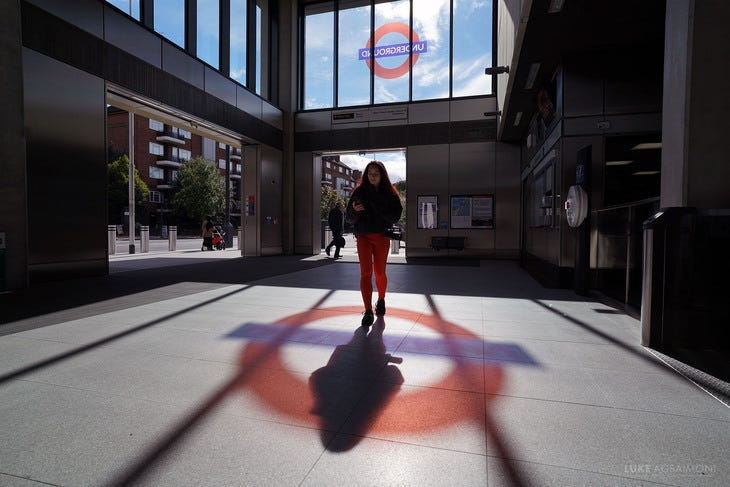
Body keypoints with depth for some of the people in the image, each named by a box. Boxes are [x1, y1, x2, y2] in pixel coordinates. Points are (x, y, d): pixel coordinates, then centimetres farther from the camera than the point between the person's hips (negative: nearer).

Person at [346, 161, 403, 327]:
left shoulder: (389, 193, 2)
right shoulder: (359, 191, 4)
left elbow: (397, 215, -4)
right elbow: (351, 218, 3)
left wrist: (380, 208, -17)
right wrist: (355, 210, -19)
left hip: (382, 237, 0)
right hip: (363, 236, 0)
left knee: (380, 272, 9)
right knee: (365, 272, -8)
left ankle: (381, 300, 35)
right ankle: (368, 311, -6)